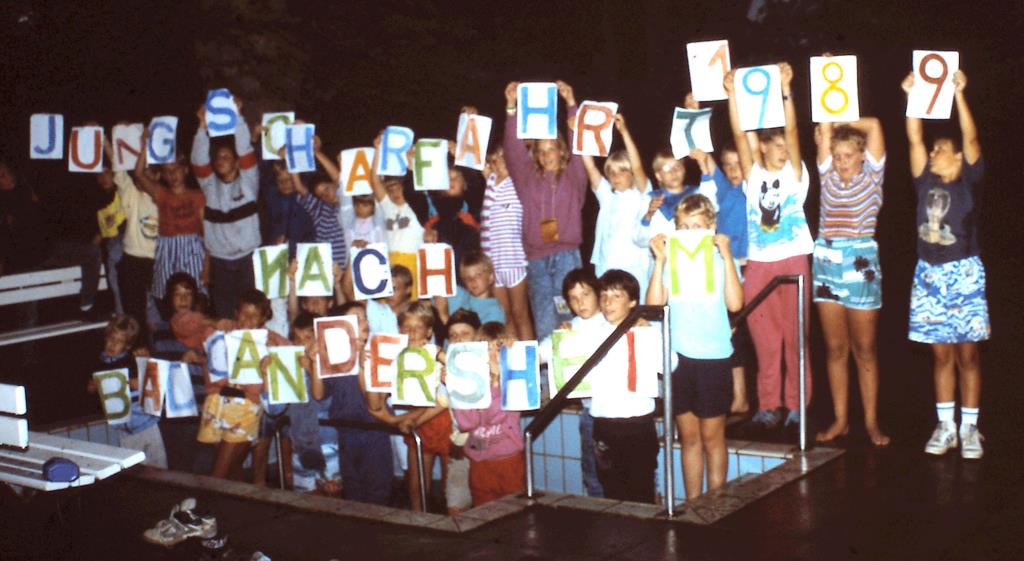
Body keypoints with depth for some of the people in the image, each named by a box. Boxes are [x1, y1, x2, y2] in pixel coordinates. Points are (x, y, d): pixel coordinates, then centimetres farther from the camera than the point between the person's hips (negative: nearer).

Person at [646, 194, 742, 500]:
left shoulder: (721, 259, -2)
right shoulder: (669, 261, 3)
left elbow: (734, 303, -17)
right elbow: (654, 304, -9)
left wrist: (726, 255, -17)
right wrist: (659, 261, -12)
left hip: (713, 357, -2)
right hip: (678, 356, 2)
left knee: (712, 436, 8)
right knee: (689, 437, 12)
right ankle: (693, 503, 20)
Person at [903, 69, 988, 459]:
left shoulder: (969, 179, 0)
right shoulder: (925, 182, 8)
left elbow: (970, 137, -12)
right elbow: (915, 139, 1)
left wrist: (959, 94, -20)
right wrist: (912, 96, -7)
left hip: (964, 273, -3)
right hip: (929, 274, 3)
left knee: (967, 353, 0)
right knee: (941, 354, 7)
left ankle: (969, 428, 6)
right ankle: (945, 427, 13)